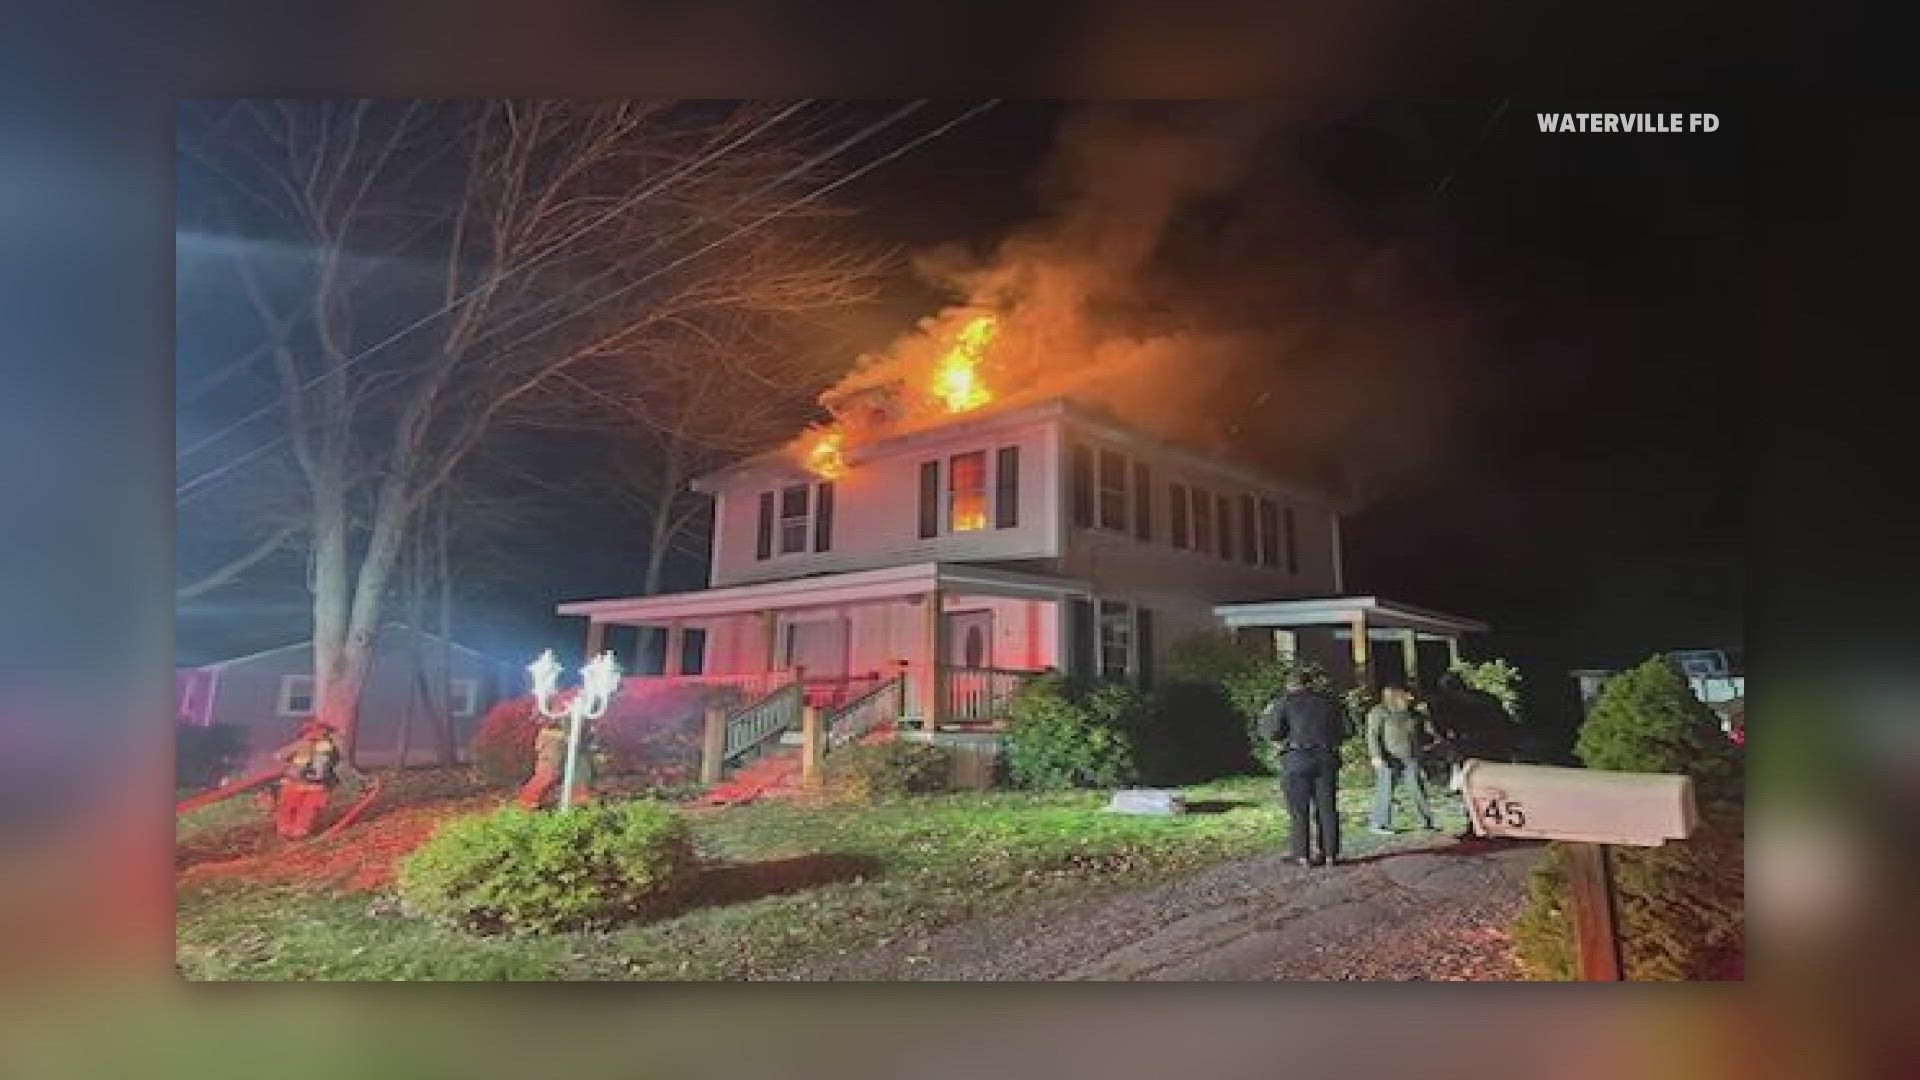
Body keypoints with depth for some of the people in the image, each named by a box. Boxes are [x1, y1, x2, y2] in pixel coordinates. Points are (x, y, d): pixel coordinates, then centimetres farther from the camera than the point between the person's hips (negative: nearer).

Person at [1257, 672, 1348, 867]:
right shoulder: (1329, 700, 12)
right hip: (1327, 758, 3)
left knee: (1299, 809, 3)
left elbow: (1272, 731, -7)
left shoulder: (1284, 701, 1)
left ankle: (1302, 855, 4)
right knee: (1327, 807, 10)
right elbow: (1344, 730, 10)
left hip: (1297, 759, -3)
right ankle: (1330, 853, 12)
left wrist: (1266, 715, 12)